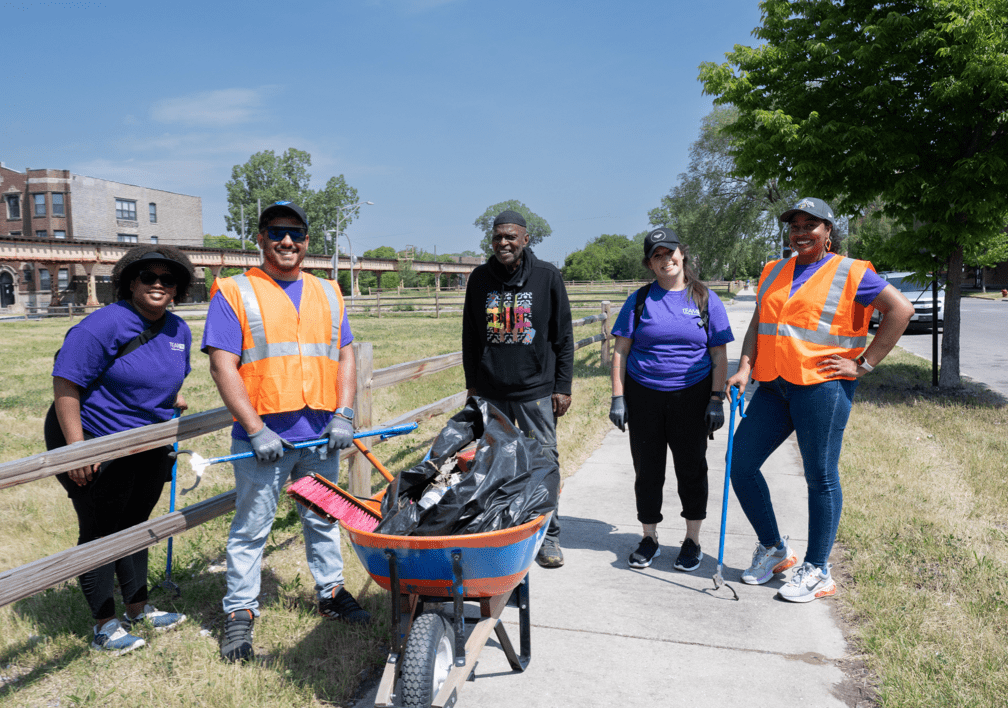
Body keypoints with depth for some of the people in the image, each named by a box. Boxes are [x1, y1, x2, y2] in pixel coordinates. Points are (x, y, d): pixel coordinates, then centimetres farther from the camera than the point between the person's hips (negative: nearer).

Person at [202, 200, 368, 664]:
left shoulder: (327, 294, 12)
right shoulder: (234, 293, -3)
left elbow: (344, 356, 10)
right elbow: (223, 366, -10)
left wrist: (344, 415, -3)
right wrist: (256, 430, -16)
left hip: (321, 434, 4)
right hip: (263, 436, -4)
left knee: (323, 519, 17)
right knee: (251, 528, 6)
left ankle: (331, 592, 33)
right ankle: (239, 613, 21)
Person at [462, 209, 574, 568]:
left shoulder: (547, 276, 0)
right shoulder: (480, 278, 6)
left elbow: (564, 336, 2)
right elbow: (470, 335, 13)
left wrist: (563, 386, -2)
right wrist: (472, 383, 10)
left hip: (537, 389, -2)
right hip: (491, 392, 2)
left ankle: (548, 536, 16)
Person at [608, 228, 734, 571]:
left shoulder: (706, 300, 4)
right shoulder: (639, 301, 5)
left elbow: (719, 355, 3)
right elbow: (621, 351, 4)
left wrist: (717, 399, -6)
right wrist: (618, 397, -3)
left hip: (692, 396, -1)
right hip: (643, 396, 1)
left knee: (691, 468, 6)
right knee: (647, 470, 7)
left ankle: (692, 540, 22)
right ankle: (649, 539, 23)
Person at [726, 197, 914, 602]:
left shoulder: (850, 273, -2)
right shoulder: (774, 272, 16)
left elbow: (901, 310, -5)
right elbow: (757, 324, 17)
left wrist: (863, 364, -9)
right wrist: (745, 368, 2)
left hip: (822, 385, -6)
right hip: (774, 386, 7)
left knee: (820, 477, 2)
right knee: (741, 463, 5)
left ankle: (817, 572, 16)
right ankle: (774, 550, 23)